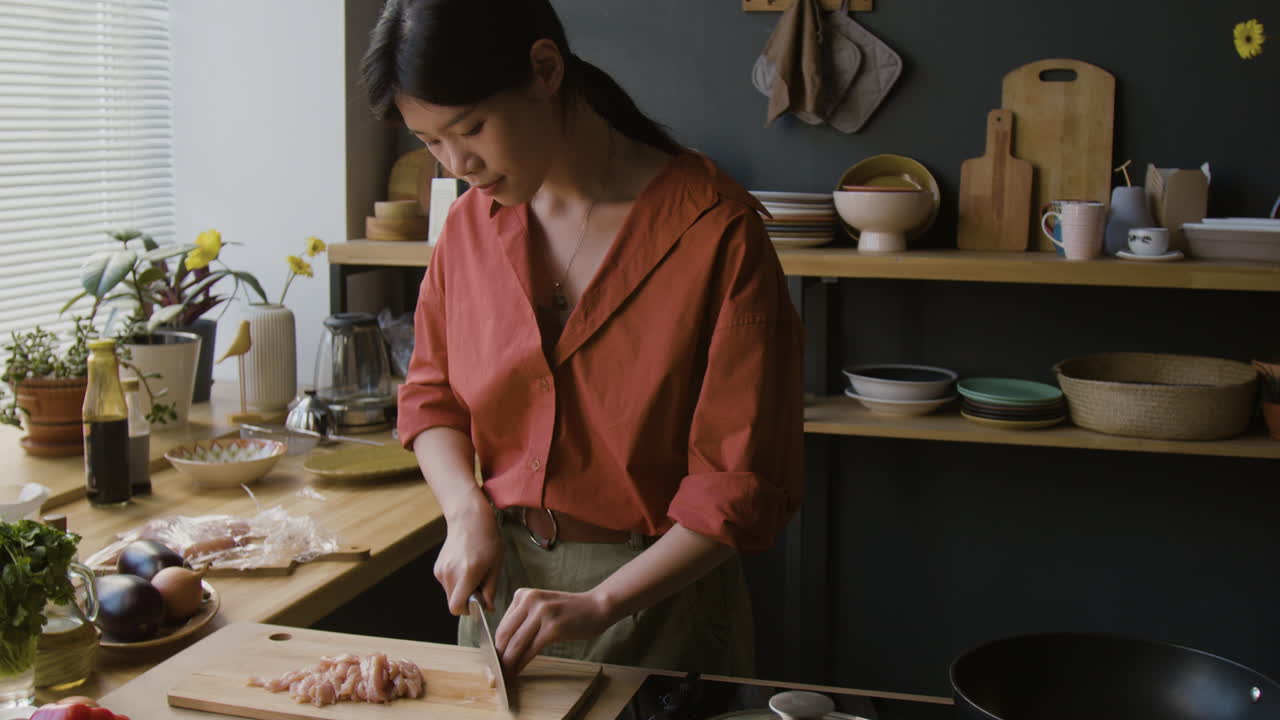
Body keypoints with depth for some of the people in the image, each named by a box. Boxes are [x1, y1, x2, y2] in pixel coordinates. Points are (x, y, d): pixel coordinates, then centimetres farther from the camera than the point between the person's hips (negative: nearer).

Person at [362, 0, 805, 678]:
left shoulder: (715, 232, -17)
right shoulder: (470, 222, 0)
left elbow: (743, 482, -16)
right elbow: (430, 393, 12)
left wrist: (599, 603, -22)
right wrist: (468, 514, -6)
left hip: (656, 596, -4)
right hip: (503, 581, 5)